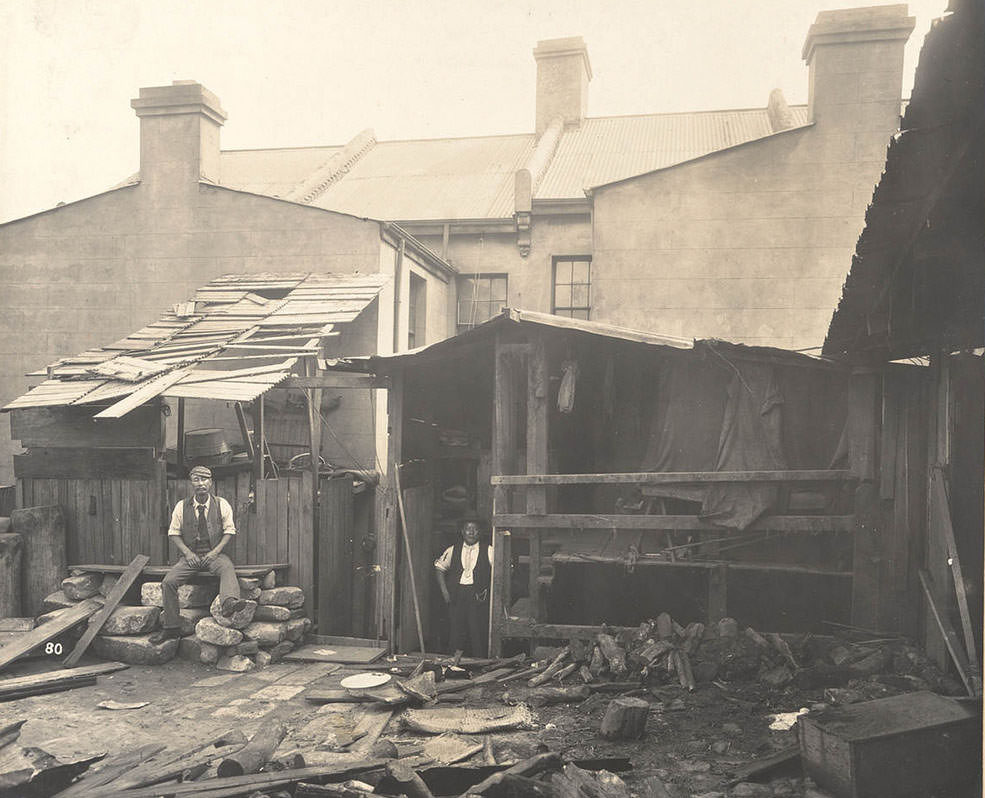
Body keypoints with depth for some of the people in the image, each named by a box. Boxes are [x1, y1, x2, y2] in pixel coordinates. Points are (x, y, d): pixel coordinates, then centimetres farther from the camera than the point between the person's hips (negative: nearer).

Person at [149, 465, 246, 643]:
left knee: (227, 568, -36)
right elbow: (173, 533, 8)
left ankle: (229, 604, -63)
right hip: (190, 556, 2)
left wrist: (216, 551, -11)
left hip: (213, 554, -2)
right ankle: (171, 627, -12)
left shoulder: (221, 504, 3)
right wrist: (187, 553, -8)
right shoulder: (182, 506, 5)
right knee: (168, 581, -22)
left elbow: (229, 531, 4)